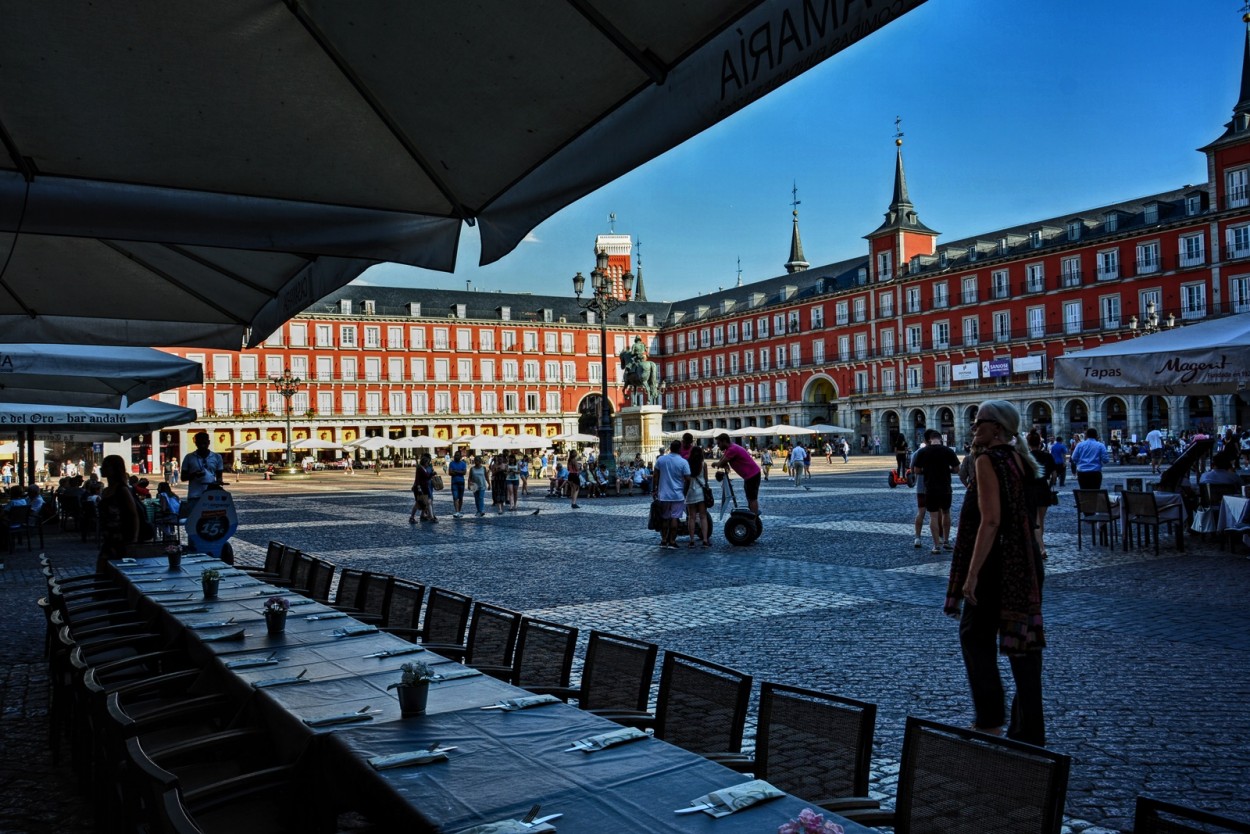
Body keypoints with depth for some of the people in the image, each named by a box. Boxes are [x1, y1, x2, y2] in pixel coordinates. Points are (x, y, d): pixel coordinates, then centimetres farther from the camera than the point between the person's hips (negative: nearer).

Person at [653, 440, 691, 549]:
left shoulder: (660, 459, 1)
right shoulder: (683, 462, -9)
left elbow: (655, 476, 3)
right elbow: (687, 479, -10)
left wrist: (654, 490, 11)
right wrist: (685, 491, 4)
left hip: (663, 495, 3)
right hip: (678, 495, -3)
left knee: (665, 518, 13)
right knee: (674, 518, 2)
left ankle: (664, 540, 15)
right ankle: (672, 541, 2)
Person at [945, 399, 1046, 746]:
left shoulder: (988, 460, -15)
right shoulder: (1021, 461, 11)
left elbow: (990, 520, -22)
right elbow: (1027, 517, 16)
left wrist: (972, 573, -21)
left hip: (996, 562, -8)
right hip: (1027, 562, 8)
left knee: (975, 635, 10)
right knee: (1024, 640, 10)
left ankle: (990, 720, 11)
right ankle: (1029, 730, 17)